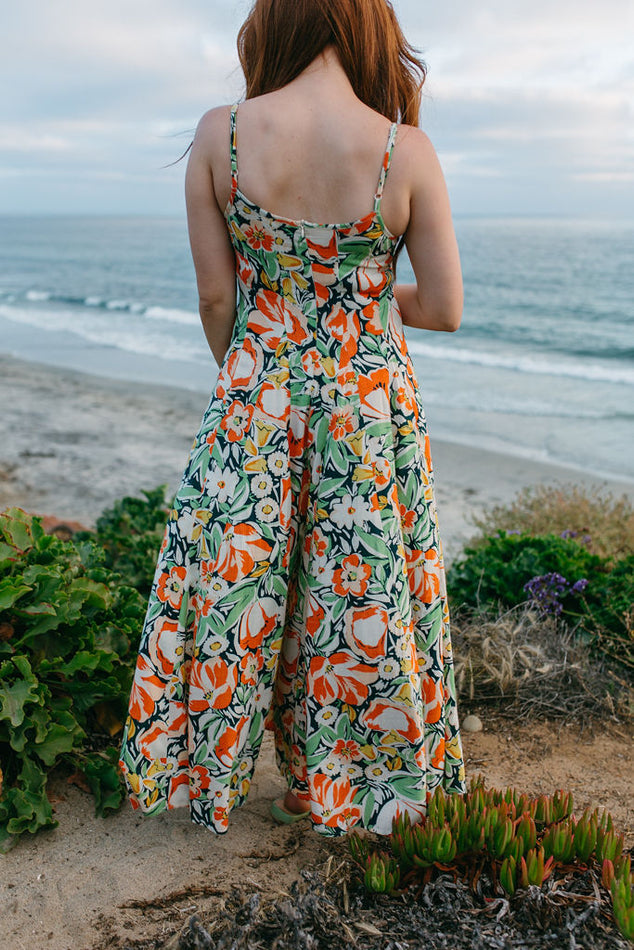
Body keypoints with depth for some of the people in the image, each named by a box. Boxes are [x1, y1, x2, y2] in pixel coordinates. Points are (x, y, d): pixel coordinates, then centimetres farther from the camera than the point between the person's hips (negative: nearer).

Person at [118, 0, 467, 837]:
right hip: (373, 411, 0)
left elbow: (216, 298, -4)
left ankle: (204, 772, 37)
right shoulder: (406, 151, -12)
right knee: (364, 603, 16)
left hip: (254, 402, 1)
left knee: (232, 587, 18)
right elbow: (445, 310, -7)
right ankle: (351, 793, 35)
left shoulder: (220, 135, -9)